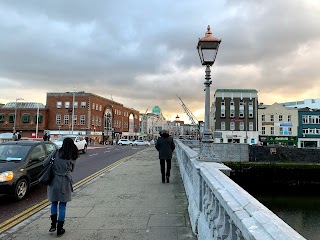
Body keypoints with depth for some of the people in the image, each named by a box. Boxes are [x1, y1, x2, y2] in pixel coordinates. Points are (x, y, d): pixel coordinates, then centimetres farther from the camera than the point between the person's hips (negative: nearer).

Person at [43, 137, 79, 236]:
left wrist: (54, 166, 13)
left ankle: (53, 225, 22)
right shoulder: (73, 158, -2)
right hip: (65, 183, -1)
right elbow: (71, 170, 8)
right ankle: (59, 229, 15)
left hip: (54, 182, 1)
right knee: (62, 206, 8)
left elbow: (45, 163, -4)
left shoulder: (56, 153, -5)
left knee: (54, 203, 20)